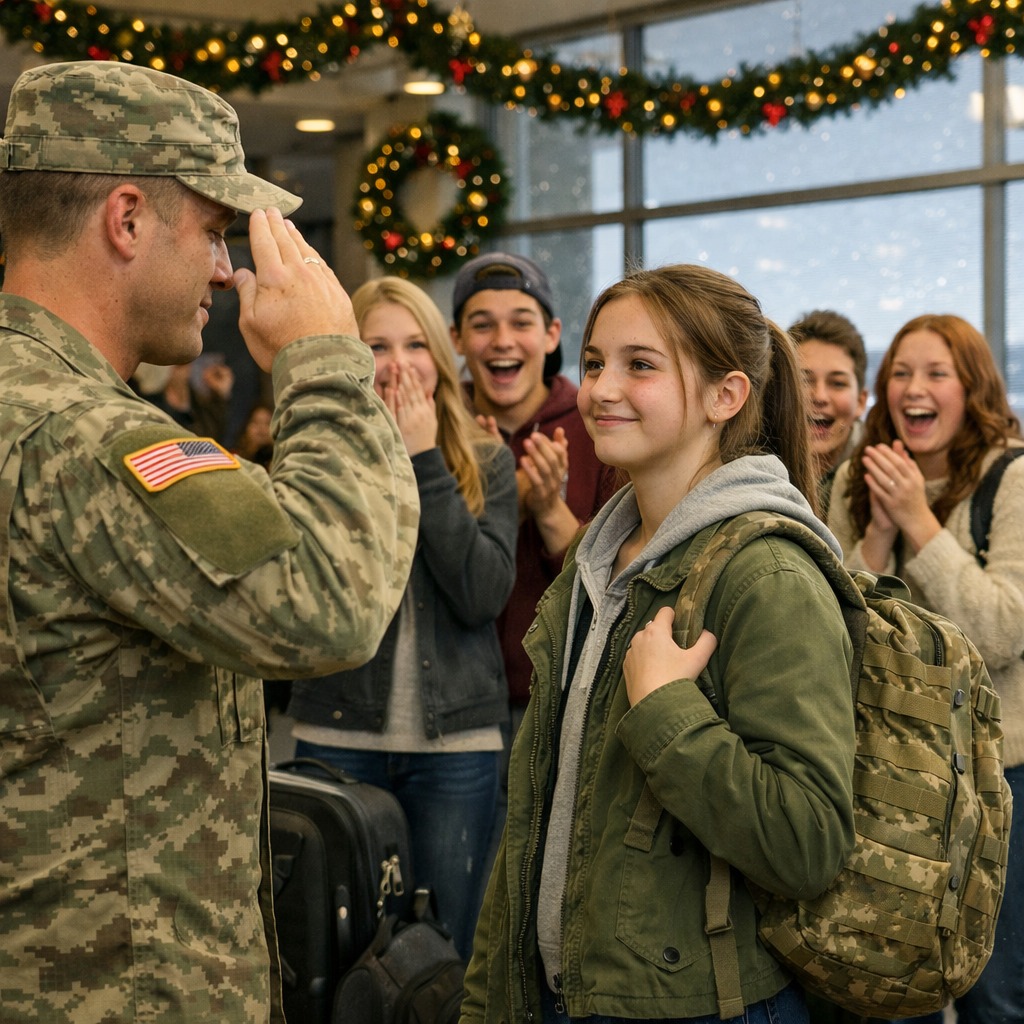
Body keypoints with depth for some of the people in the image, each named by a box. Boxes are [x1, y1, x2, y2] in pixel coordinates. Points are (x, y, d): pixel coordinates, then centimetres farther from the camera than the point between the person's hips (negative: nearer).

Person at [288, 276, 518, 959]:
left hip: (457, 740, 0)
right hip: (338, 732, 0)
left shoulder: (485, 462, 2)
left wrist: (427, 464, -14)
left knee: (446, 951, 8)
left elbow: (484, 596, -12)